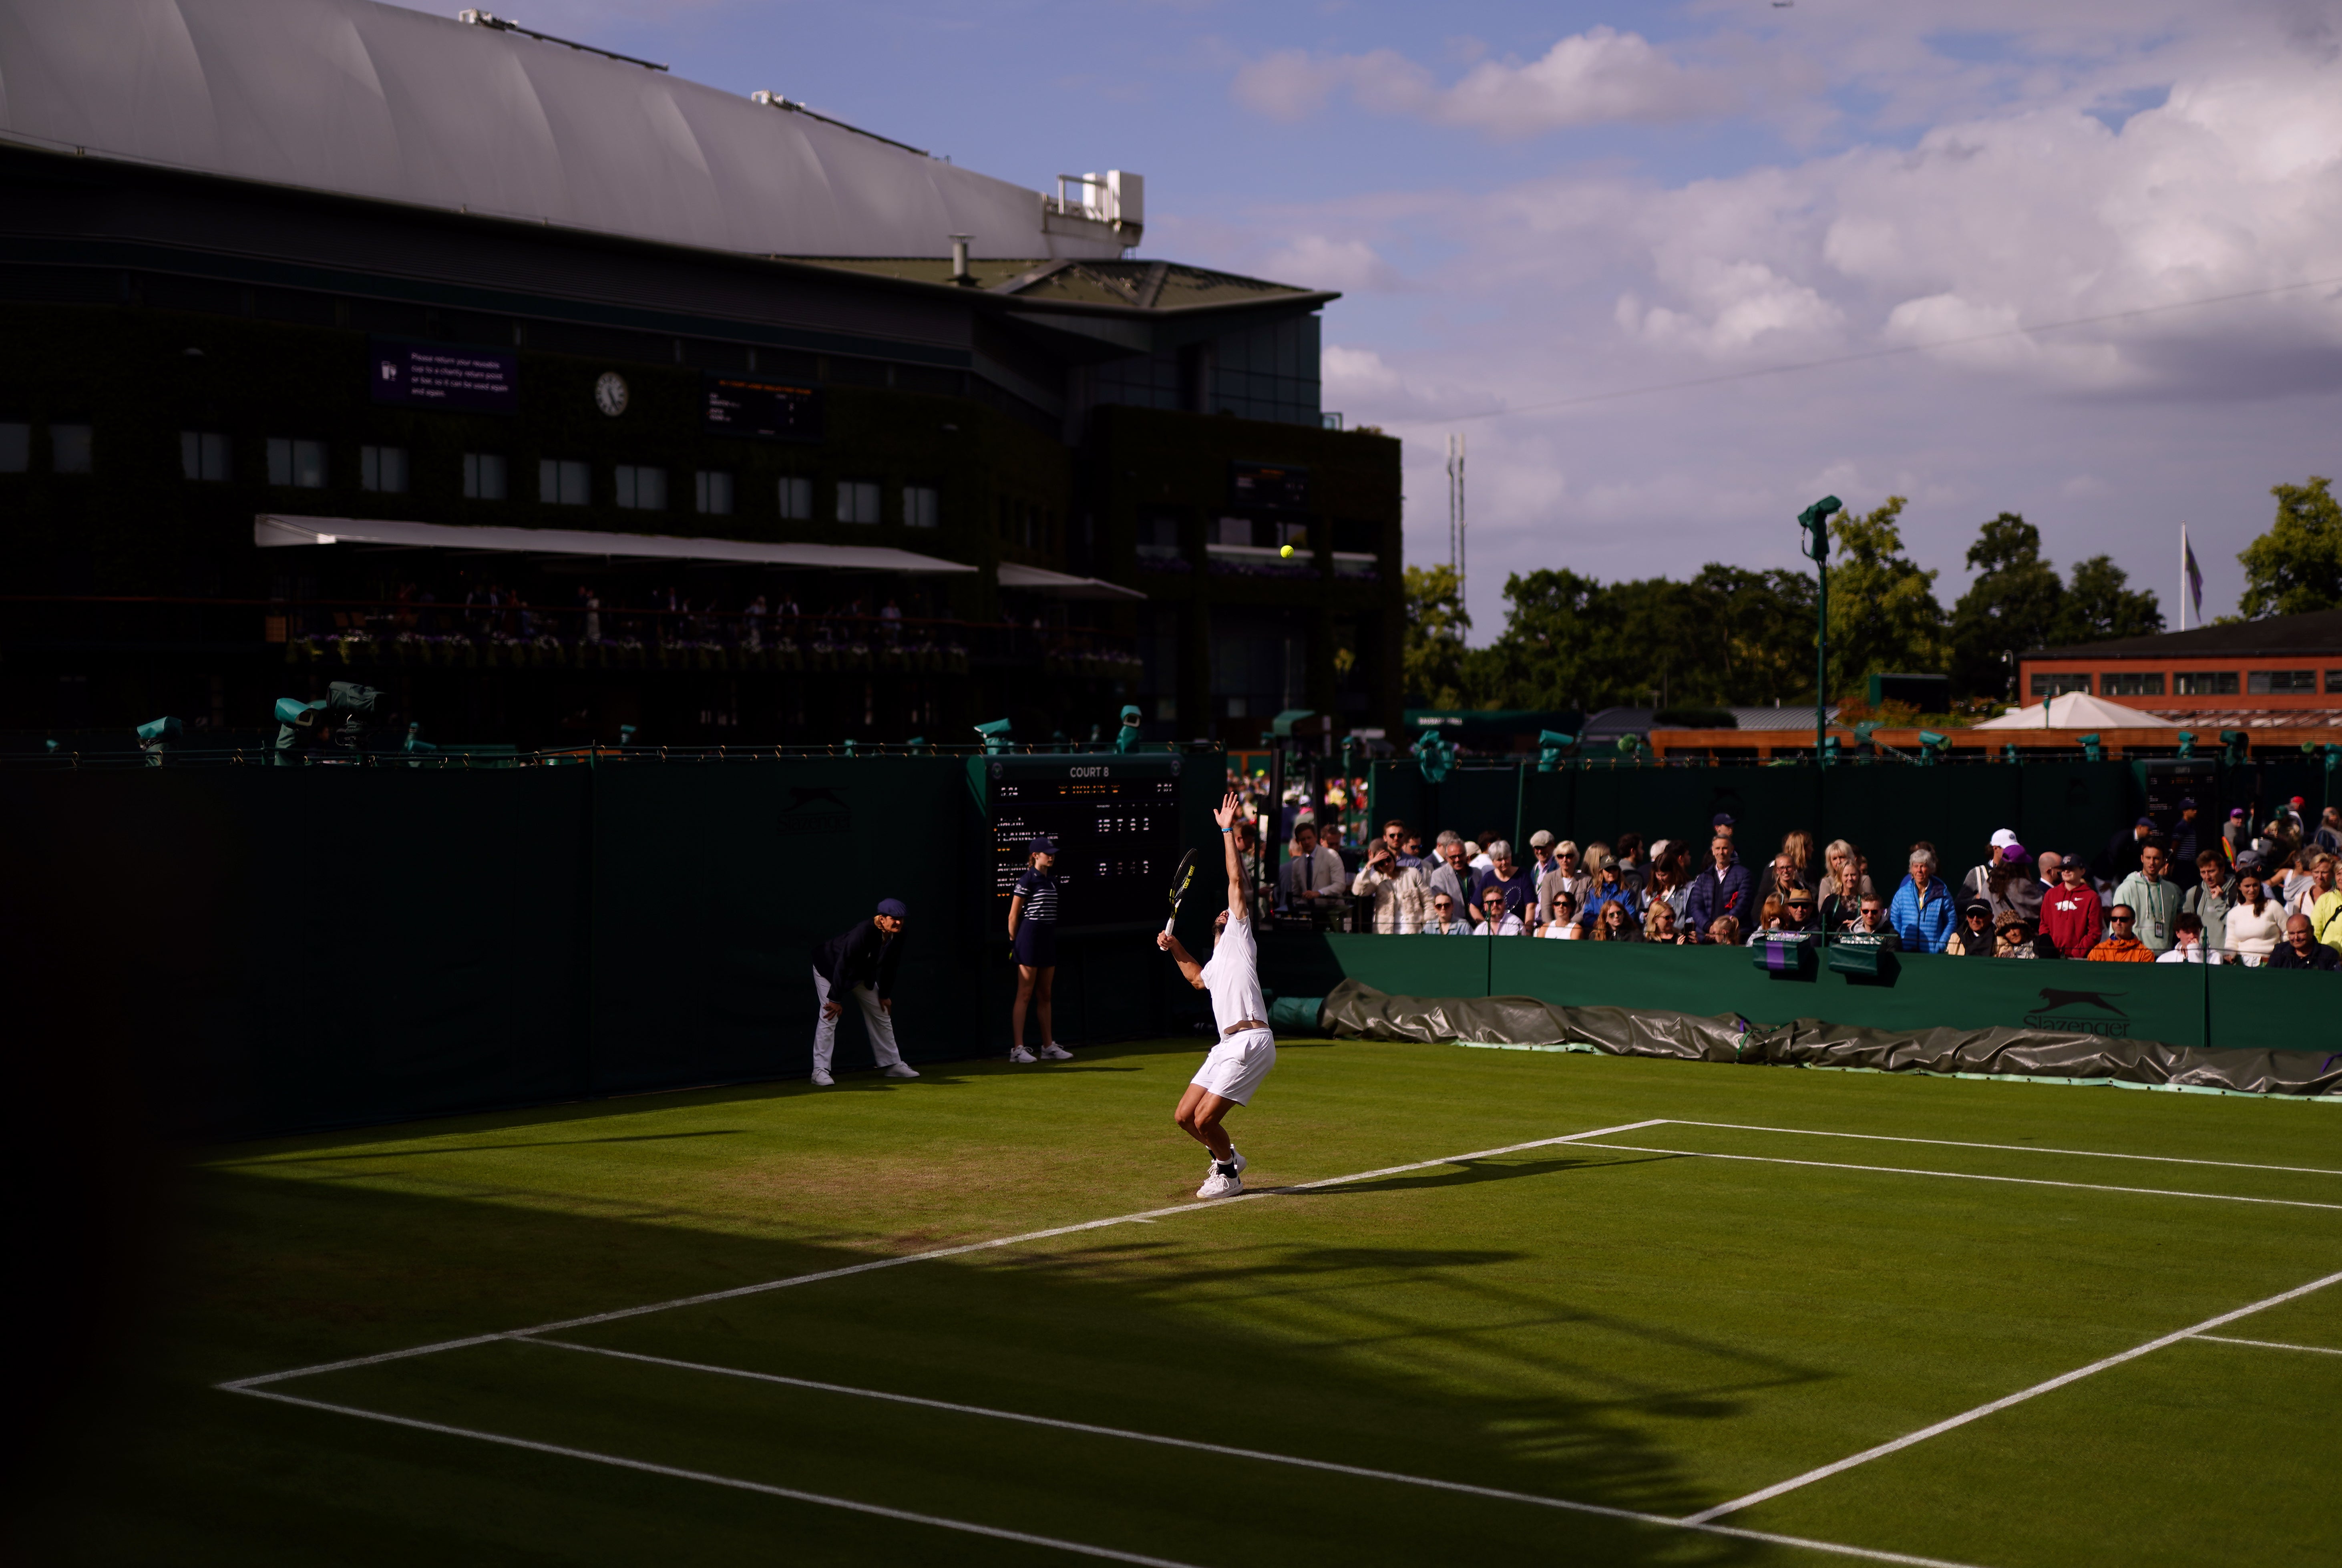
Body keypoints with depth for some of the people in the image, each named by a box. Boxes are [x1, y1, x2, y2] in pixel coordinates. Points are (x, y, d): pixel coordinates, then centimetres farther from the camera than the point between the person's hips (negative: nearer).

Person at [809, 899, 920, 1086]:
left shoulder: (897, 936, -16)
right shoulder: (863, 932, -39)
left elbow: (889, 965, 1)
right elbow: (842, 965, -35)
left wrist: (885, 995, 5)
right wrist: (836, 999, -31)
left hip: (862, 975, 8)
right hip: (830, 969, -8)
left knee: (882, 1014, 10)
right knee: (830, 1016, -19)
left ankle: (893, 1065, 21)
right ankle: (820, 1071, -18)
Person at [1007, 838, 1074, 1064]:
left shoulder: (1051, 880, 13)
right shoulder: (1027, 880, -10)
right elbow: (1013, 915, -8)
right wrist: (1014, 942, -3)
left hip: (1048, 938, 8)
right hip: (1030, 935, -8)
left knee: (1045, 995, 12)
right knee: (1025, 994, -7)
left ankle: (1049, 1046, 18)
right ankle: (1017, 1048, -6)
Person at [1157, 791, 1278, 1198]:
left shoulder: (1239, 937, 8)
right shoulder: (1216, 963, 29)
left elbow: (1237, 880, 0)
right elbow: (1197, 979, 52)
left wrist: (1228, 831, 0)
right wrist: (1176, 949, 39)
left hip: (1251, 1041, -9)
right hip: (1227, 1045, 9)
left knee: (1205, 1119, -12)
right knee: (1184, 1117, 7)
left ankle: (1229, 1174, 11)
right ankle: (1227, 1157, 29)